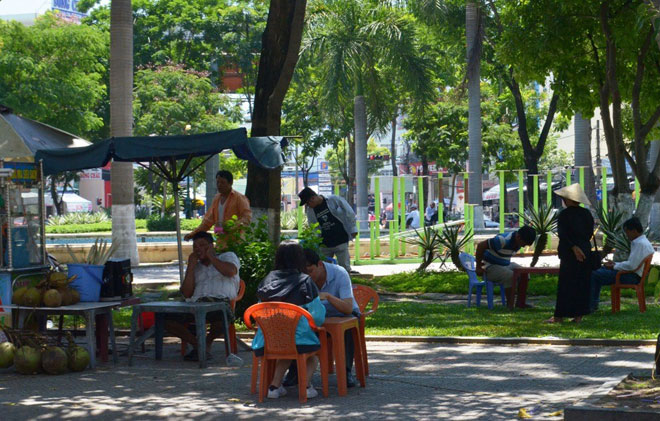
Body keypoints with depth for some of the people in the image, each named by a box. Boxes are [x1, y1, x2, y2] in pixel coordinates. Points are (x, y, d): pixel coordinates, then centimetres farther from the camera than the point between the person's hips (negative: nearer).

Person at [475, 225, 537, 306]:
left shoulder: (518, 242, 1)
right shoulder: (504, 240, -28)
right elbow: (480, 246, -25)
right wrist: (478, 267, -18)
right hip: (490, 266, -9)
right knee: (510, 276, -30)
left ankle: (520, 302, -3)